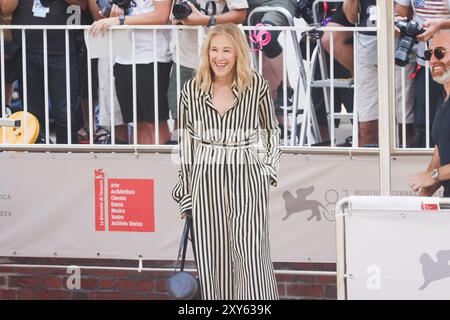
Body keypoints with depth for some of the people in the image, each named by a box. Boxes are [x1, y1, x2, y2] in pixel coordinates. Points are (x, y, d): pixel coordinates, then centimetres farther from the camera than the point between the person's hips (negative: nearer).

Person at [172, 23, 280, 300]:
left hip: (247, 178, -2)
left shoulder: (257, 86, -2)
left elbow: (272, 131, 13)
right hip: (206, 181, 2)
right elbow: (186, 141, 11)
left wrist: (270, 168, 5)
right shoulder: (193, 90, 3)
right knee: (212, 258, 3)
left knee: (251, 256, -9)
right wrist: (185, 191, 11)